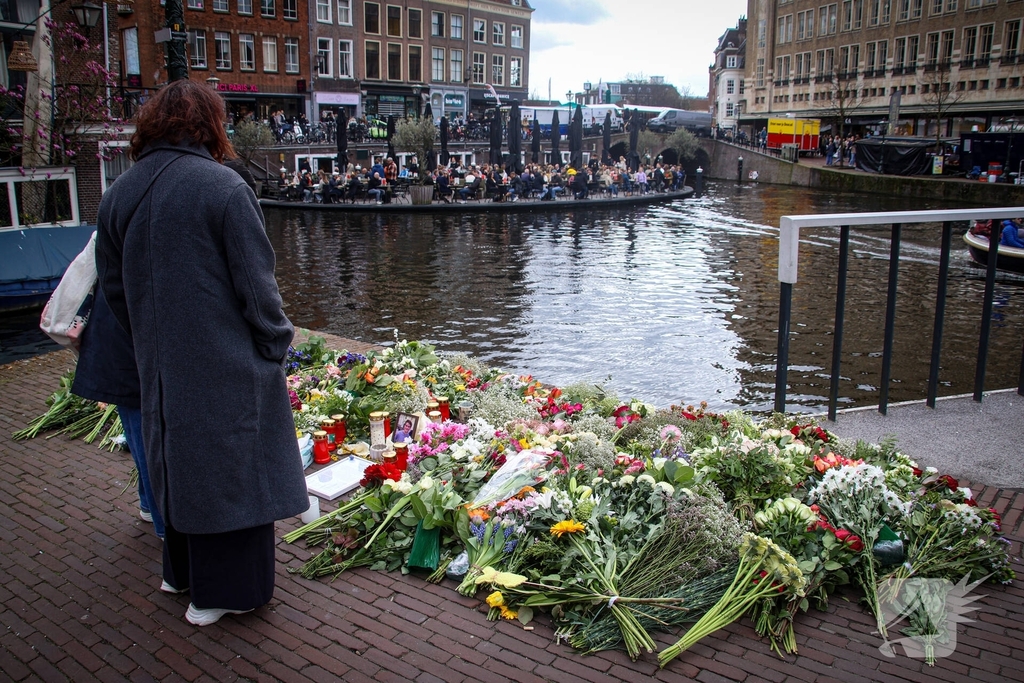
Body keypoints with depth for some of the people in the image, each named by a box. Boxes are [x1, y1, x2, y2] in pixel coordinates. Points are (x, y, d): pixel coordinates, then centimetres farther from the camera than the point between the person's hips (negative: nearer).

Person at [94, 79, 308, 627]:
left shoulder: (118, 194, 5)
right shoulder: (221, 186, -15)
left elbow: (113, 285, 11)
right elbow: (255, 280, -15)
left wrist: (148, 339, 20)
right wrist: (275, 345, -4)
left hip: (160, 362, 7)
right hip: (226, 360, -6)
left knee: (178, 458, 20)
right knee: (231, 464, 6)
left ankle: (182, 570, 36)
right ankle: (221, 590, 15)